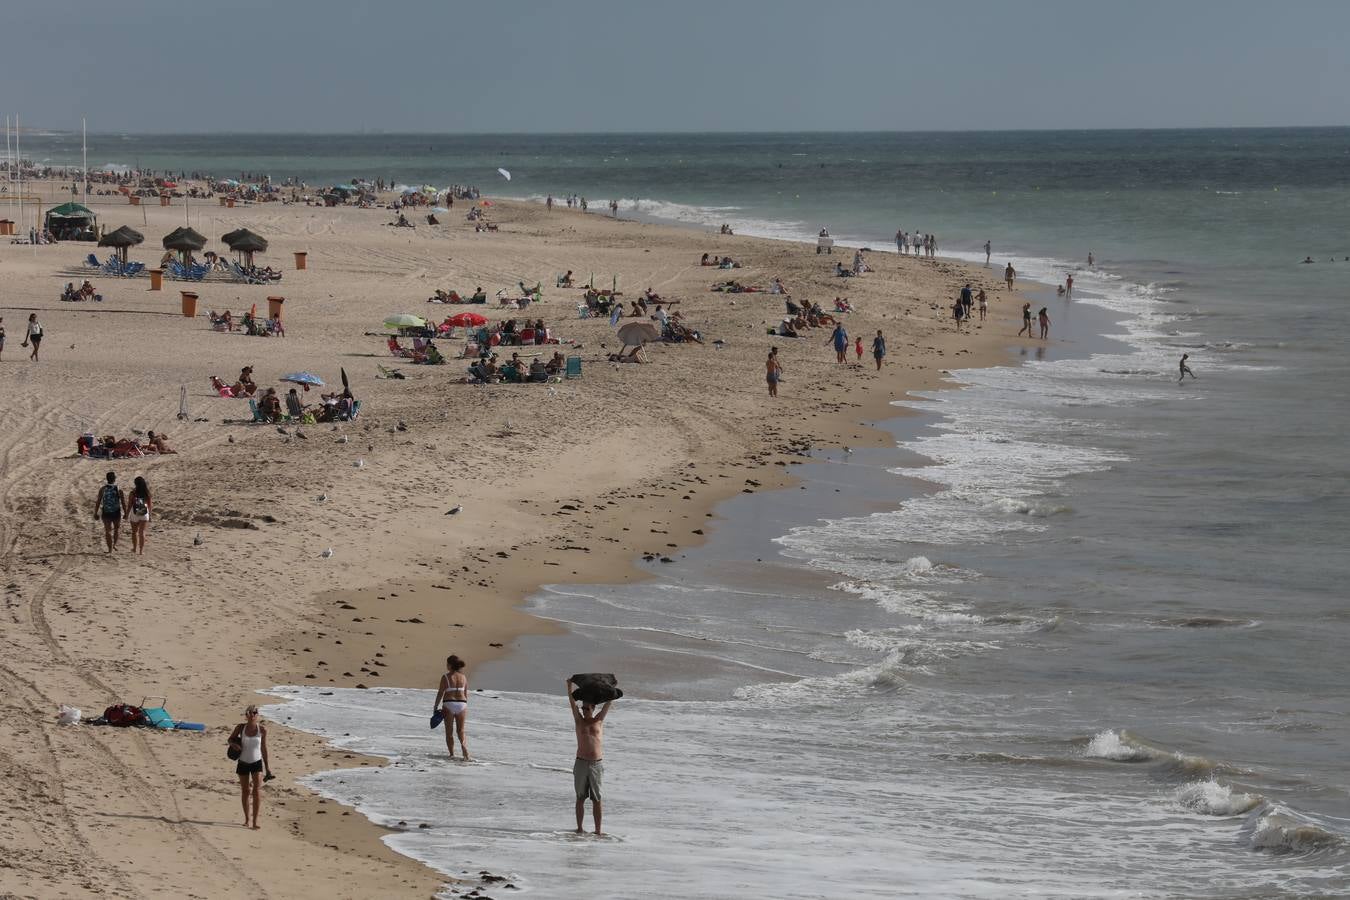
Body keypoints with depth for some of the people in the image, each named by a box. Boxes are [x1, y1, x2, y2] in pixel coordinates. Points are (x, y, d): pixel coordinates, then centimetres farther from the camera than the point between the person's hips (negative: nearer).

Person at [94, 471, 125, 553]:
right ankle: (114, 544, 16)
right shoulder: (119, 489, -7)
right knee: (117, 528, 23)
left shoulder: (103, 489, -5)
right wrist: (126, 513, 4)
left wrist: (96, 513, 4)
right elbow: (123, 503, -6)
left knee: (108, 531, 7)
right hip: (116, 512, -1)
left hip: (106, 513, 1)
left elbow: (98, 501, -4)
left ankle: (110, 548, 5)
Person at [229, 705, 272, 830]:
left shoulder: (262, 730, -6)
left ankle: (255, 821, -12)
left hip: (257, 763, -1)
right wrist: (235, 744, -14)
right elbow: (230, 739, 10)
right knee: (245, 791, 9)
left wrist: (267, 766, 7)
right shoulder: (240, 728, -6)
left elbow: (264, 748, 4)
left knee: (257, 790, -14)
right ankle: (246, 819, 26)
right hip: (243, 763, 1)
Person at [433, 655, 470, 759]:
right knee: (460, 729, 13)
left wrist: (435, 707, 1)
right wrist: (466, 708, 20)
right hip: (461, 704, 3)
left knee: (449, 731, 8)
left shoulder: (445, 677, -7)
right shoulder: (463, 677, 5)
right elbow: (466, 694, 10)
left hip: (449, 704, -3)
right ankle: (463, 743, -17)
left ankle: (452, 754, 2)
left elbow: (440, 693, -6)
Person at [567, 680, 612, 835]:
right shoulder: (579, 721, 6)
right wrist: (569, 686, -9)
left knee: (596, 799, 2)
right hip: (581, 763, 1)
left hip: (597, 764, -1)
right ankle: (579, 827, 9)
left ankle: (598, 829, 3)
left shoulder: (598, 721, 6)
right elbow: (572, 703, -1)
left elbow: (608, 704, 2)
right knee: (580, 798, 5)